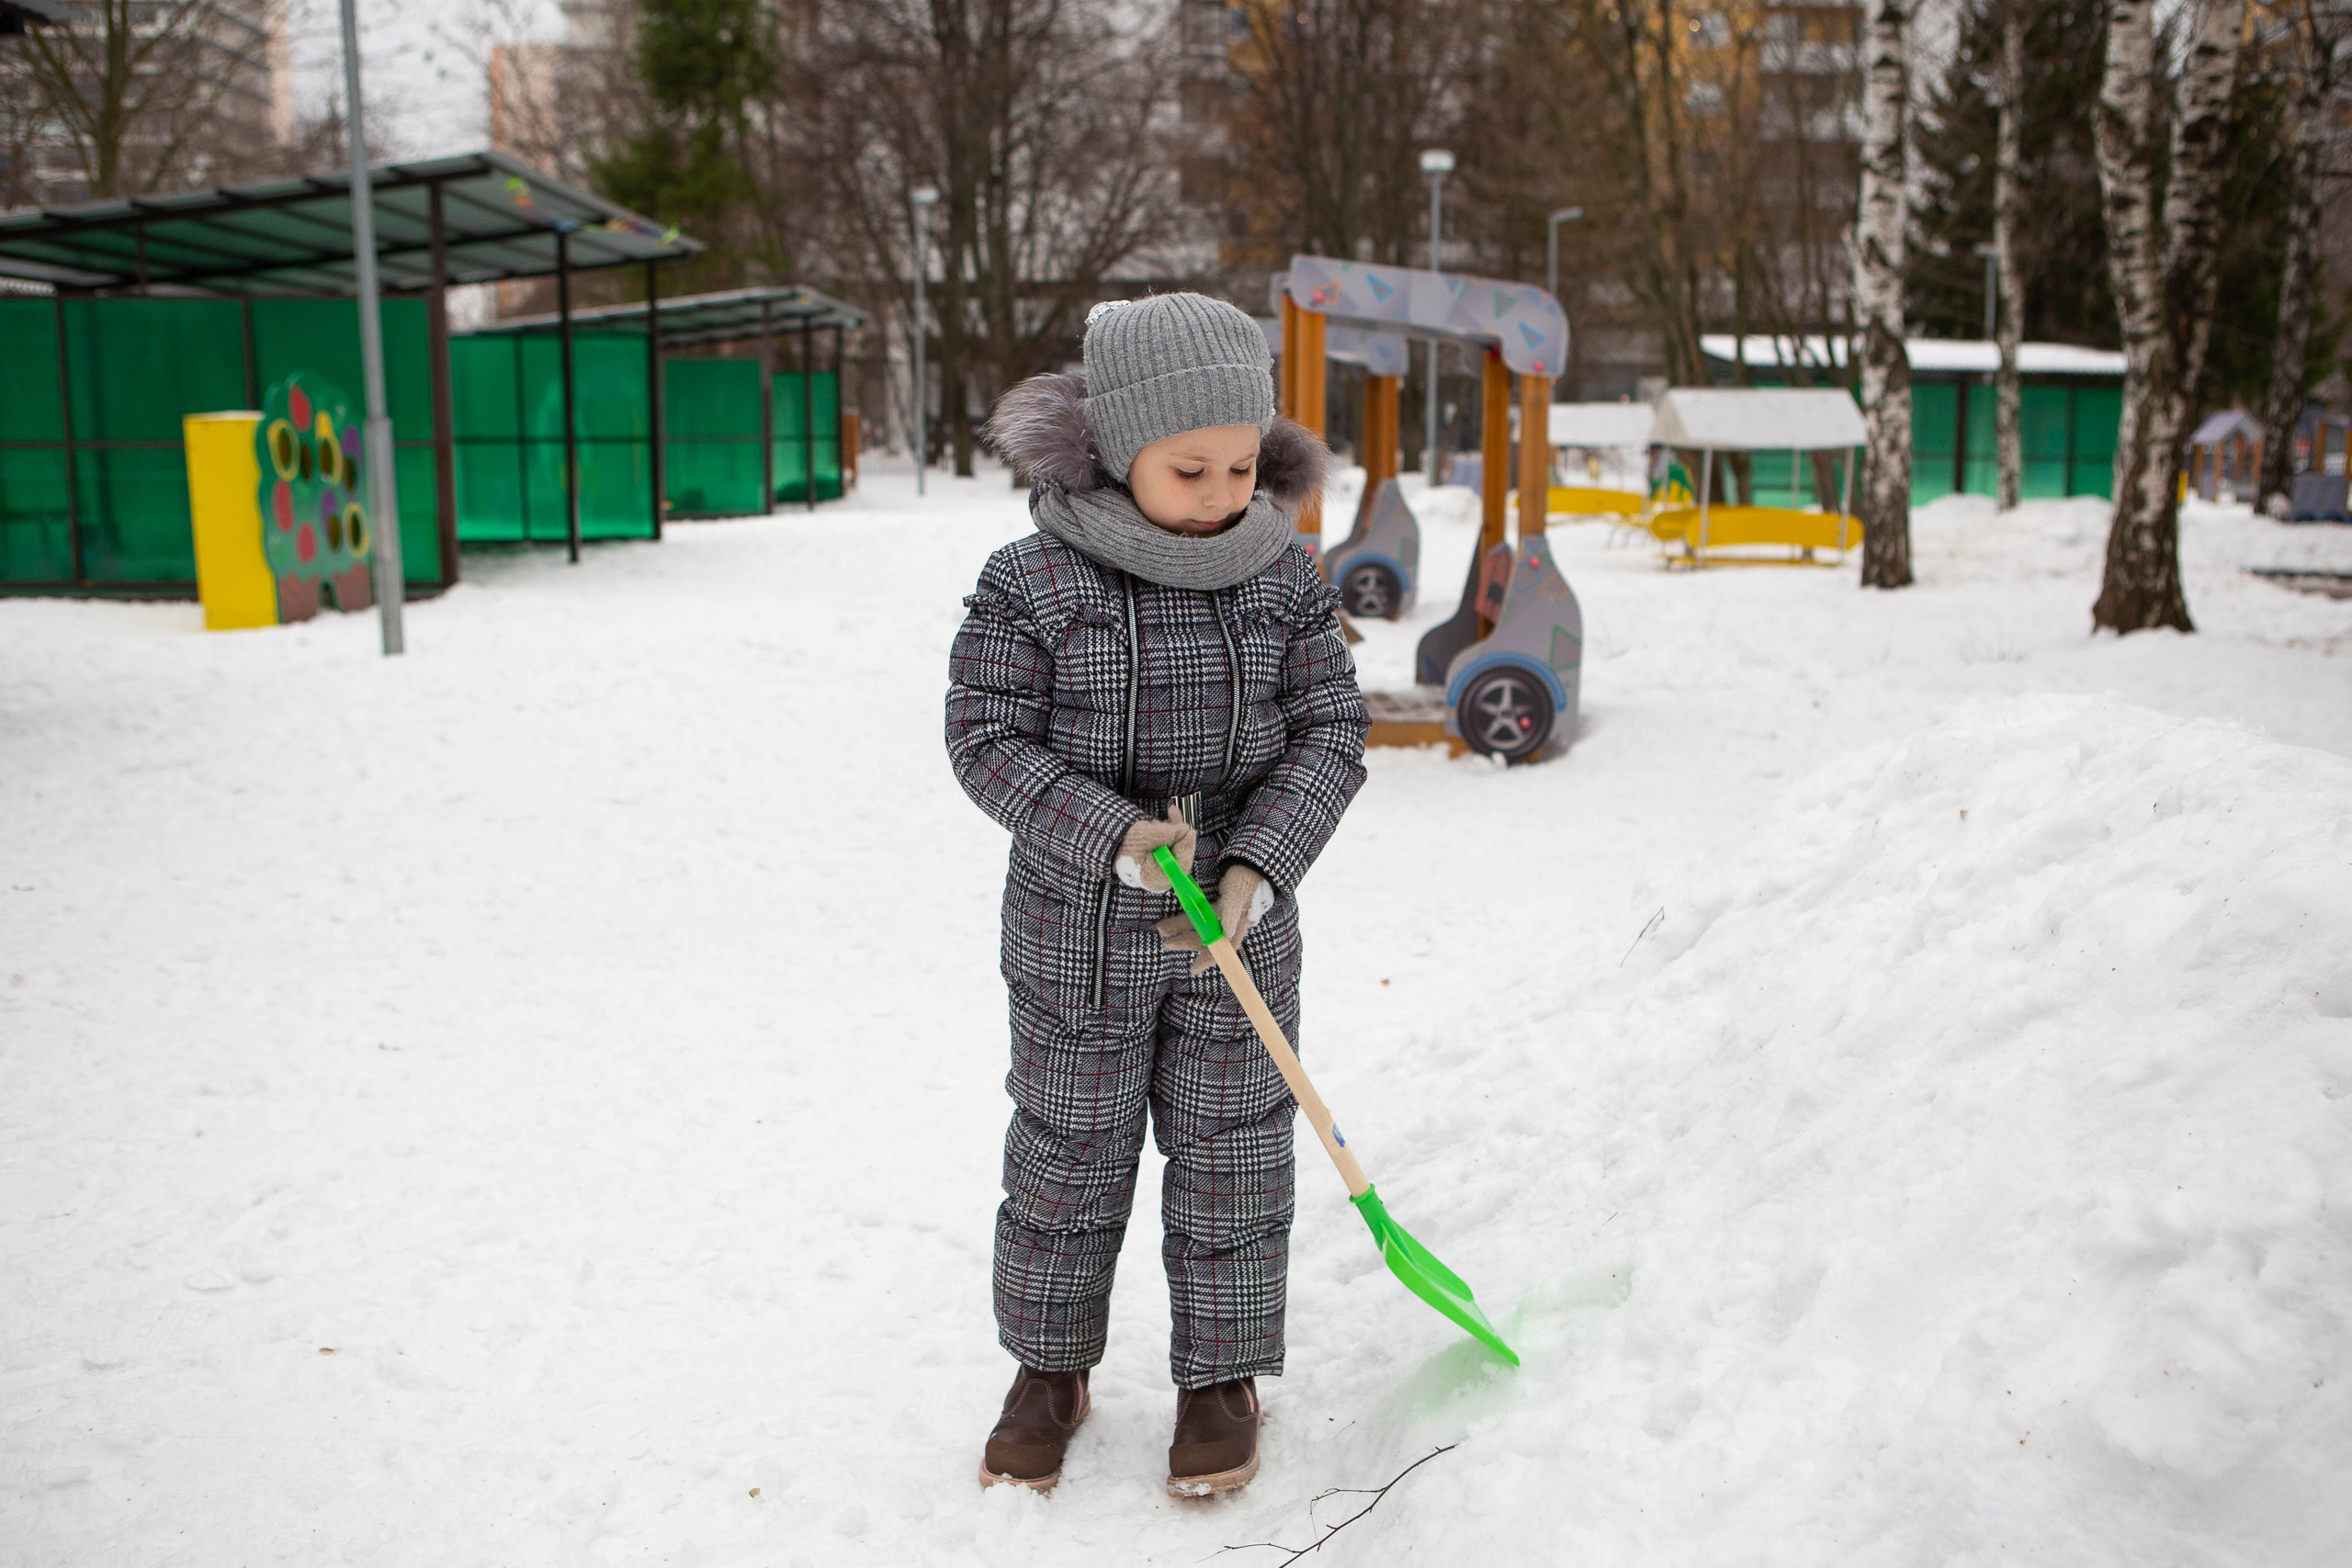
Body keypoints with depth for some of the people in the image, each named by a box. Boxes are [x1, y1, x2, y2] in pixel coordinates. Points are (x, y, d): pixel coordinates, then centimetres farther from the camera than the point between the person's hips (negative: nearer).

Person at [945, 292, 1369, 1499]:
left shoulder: (1283, 577, -5)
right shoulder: (1031, 585, -13)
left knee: (1230, 1149, 10)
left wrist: (1257, 867, -19)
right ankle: (1049, 1372, 33)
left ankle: (1221, 1377, 30)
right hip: (1077, 928, -1)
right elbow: (989, 740, -12)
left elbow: (1329, 733, -4)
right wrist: (1114, 837, -25)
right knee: (1067, 1149, 12)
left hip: (1240, 926, 2)